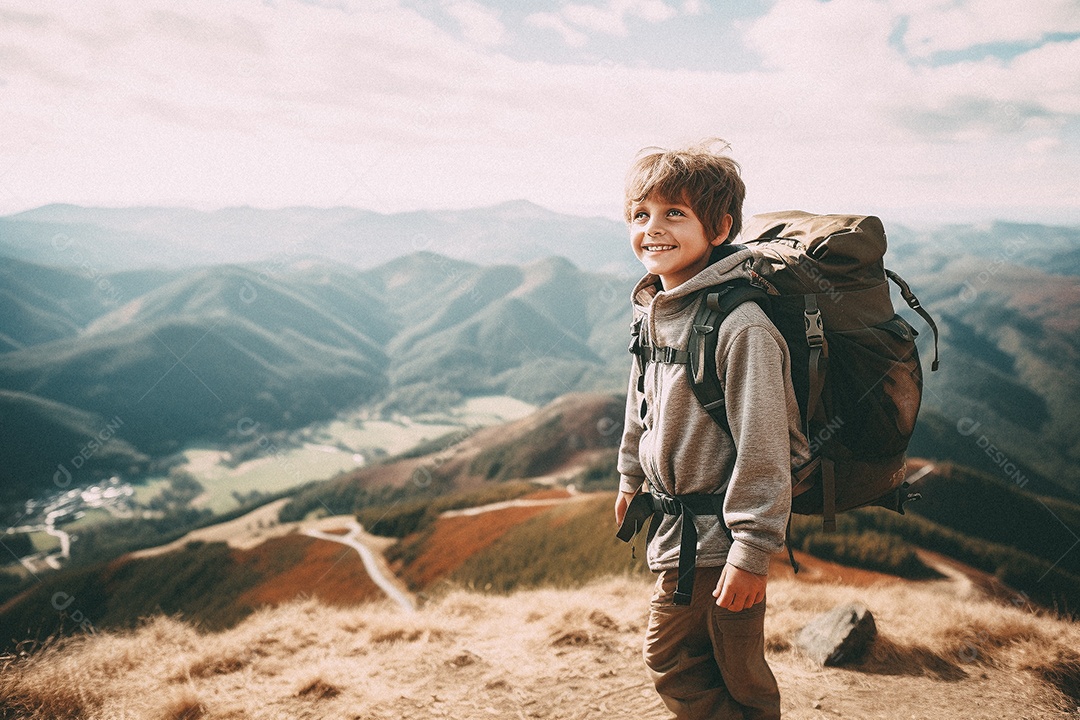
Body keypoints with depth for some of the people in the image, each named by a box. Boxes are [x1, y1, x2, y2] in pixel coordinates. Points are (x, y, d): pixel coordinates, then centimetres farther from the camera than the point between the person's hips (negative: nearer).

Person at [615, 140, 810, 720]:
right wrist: (631, 476, 26)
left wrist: (752, 551, -21)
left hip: (722, 537, -8)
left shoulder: (741, 326, -24)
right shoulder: (652, 311, 3)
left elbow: (763, 445, -23)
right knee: (668, 658, 21)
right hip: (676, 526, 8)